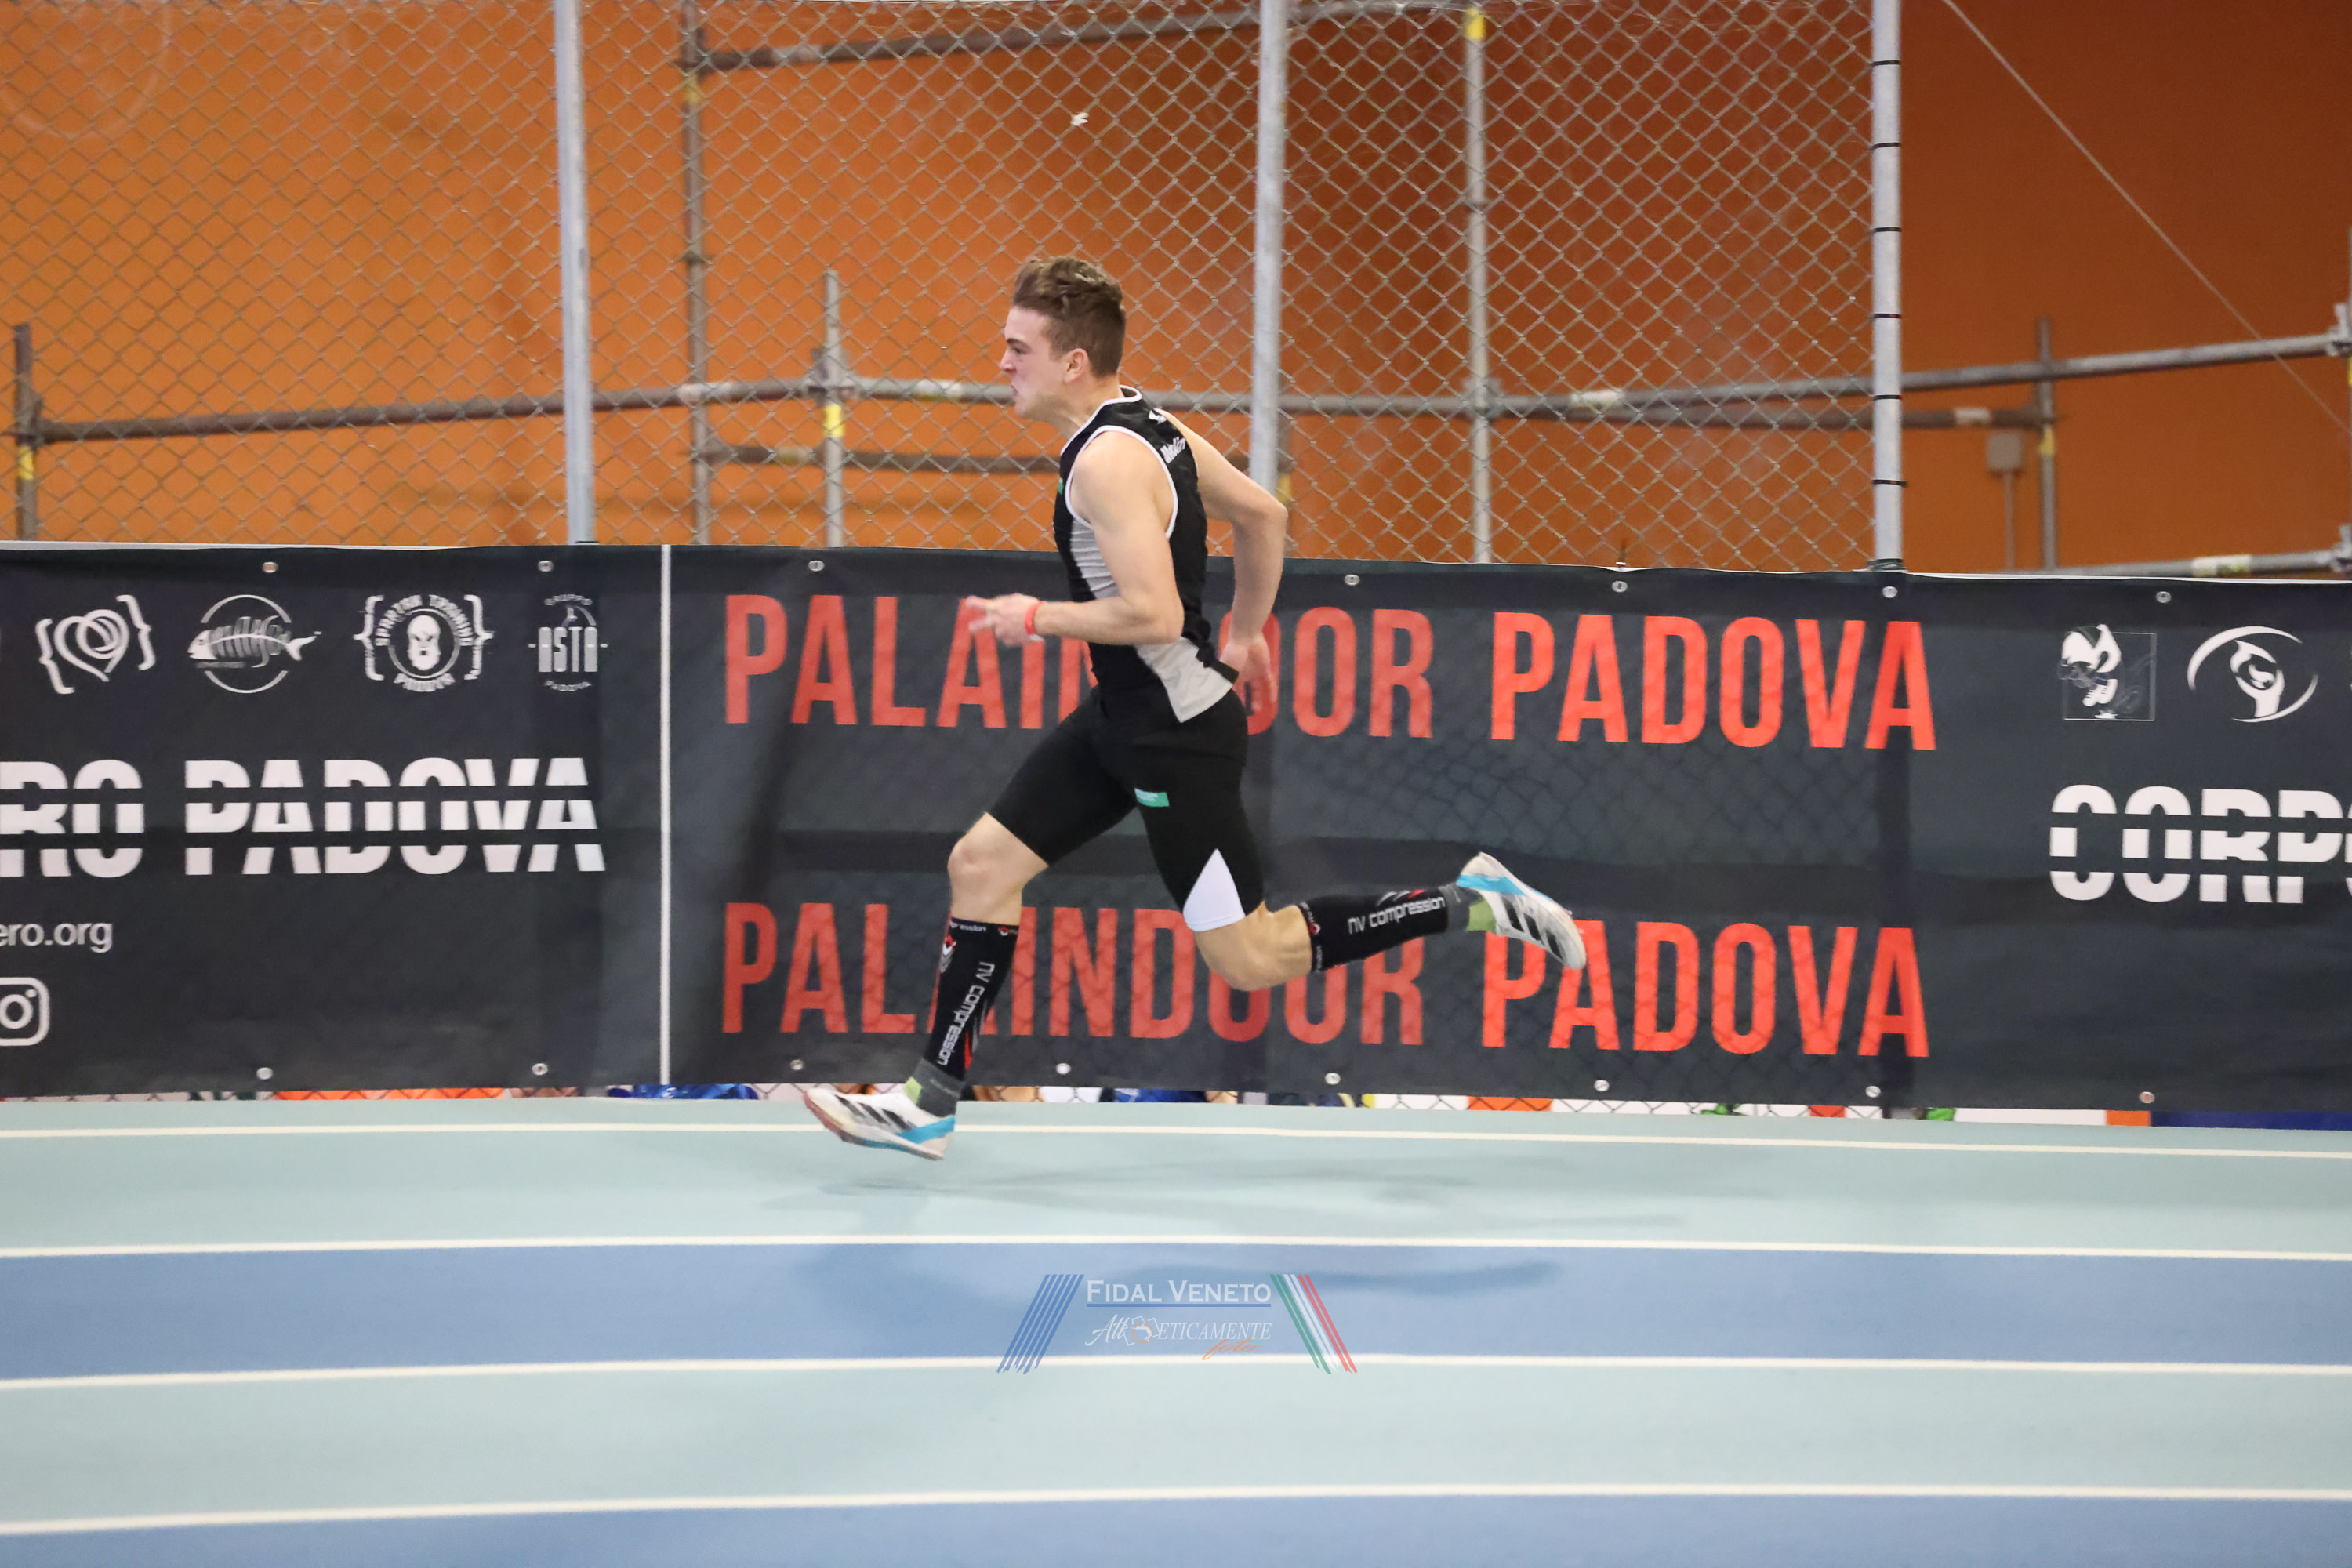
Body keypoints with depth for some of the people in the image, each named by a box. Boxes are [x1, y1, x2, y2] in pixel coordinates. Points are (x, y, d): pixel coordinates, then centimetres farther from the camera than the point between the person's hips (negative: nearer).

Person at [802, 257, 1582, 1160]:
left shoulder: (1108, 460, -22)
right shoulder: (1151, 427, 7)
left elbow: (1154, 616, -29)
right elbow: (1264, 516, 17)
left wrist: (1036, 619, -16)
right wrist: (1245, 634, 25)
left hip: (1177, 730, -10)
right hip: (1124, 716, 10)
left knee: (1248, 961, -3)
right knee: (981, 864, 8)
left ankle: (1471, 905, 2)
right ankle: (931, 1102, 13)